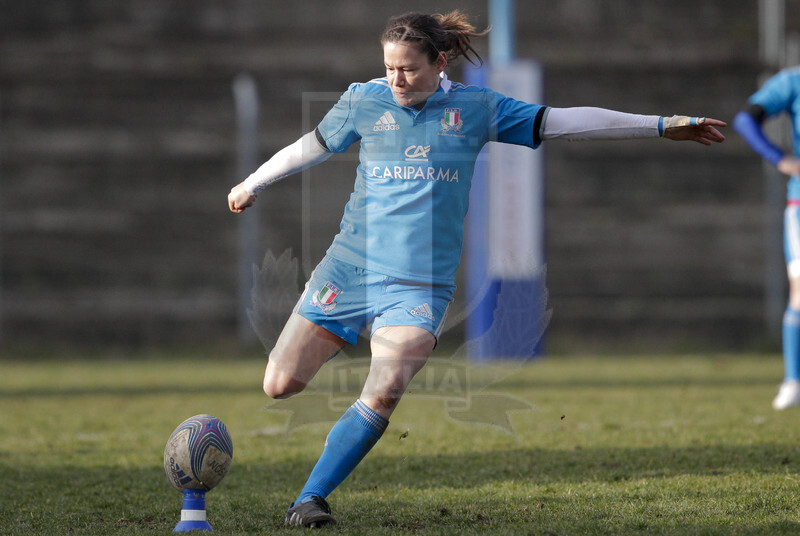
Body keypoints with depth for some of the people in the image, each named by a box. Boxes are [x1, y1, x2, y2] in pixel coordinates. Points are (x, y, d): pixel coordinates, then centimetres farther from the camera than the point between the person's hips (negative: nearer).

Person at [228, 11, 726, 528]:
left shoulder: (476, 107, 3)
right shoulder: (364, 101, 4)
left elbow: (562, 121, 5)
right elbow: (313, 145, 20)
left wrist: (662, 126, 4)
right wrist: (252, 185, 33)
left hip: (419, 283, -1)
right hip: (349, 268, 2)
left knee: (384, 392, -24)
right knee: (280, 385, -1)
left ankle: (311, 497, -12)